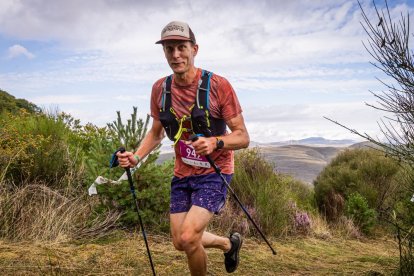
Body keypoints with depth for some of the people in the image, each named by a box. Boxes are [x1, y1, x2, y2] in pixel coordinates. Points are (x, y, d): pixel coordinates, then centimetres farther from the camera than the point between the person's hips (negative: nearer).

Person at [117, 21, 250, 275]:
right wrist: (136, 157, -7)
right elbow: (156, 132, 11)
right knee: (181, 242, 11)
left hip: (214, 172, -5)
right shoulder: (160, 89, -3)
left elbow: (243, 137, -14)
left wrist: (215, 142, -34)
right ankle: (229, 243, 40)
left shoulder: (218, 85, -18)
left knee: (188, 237, -19)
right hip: (182, 174, 6)